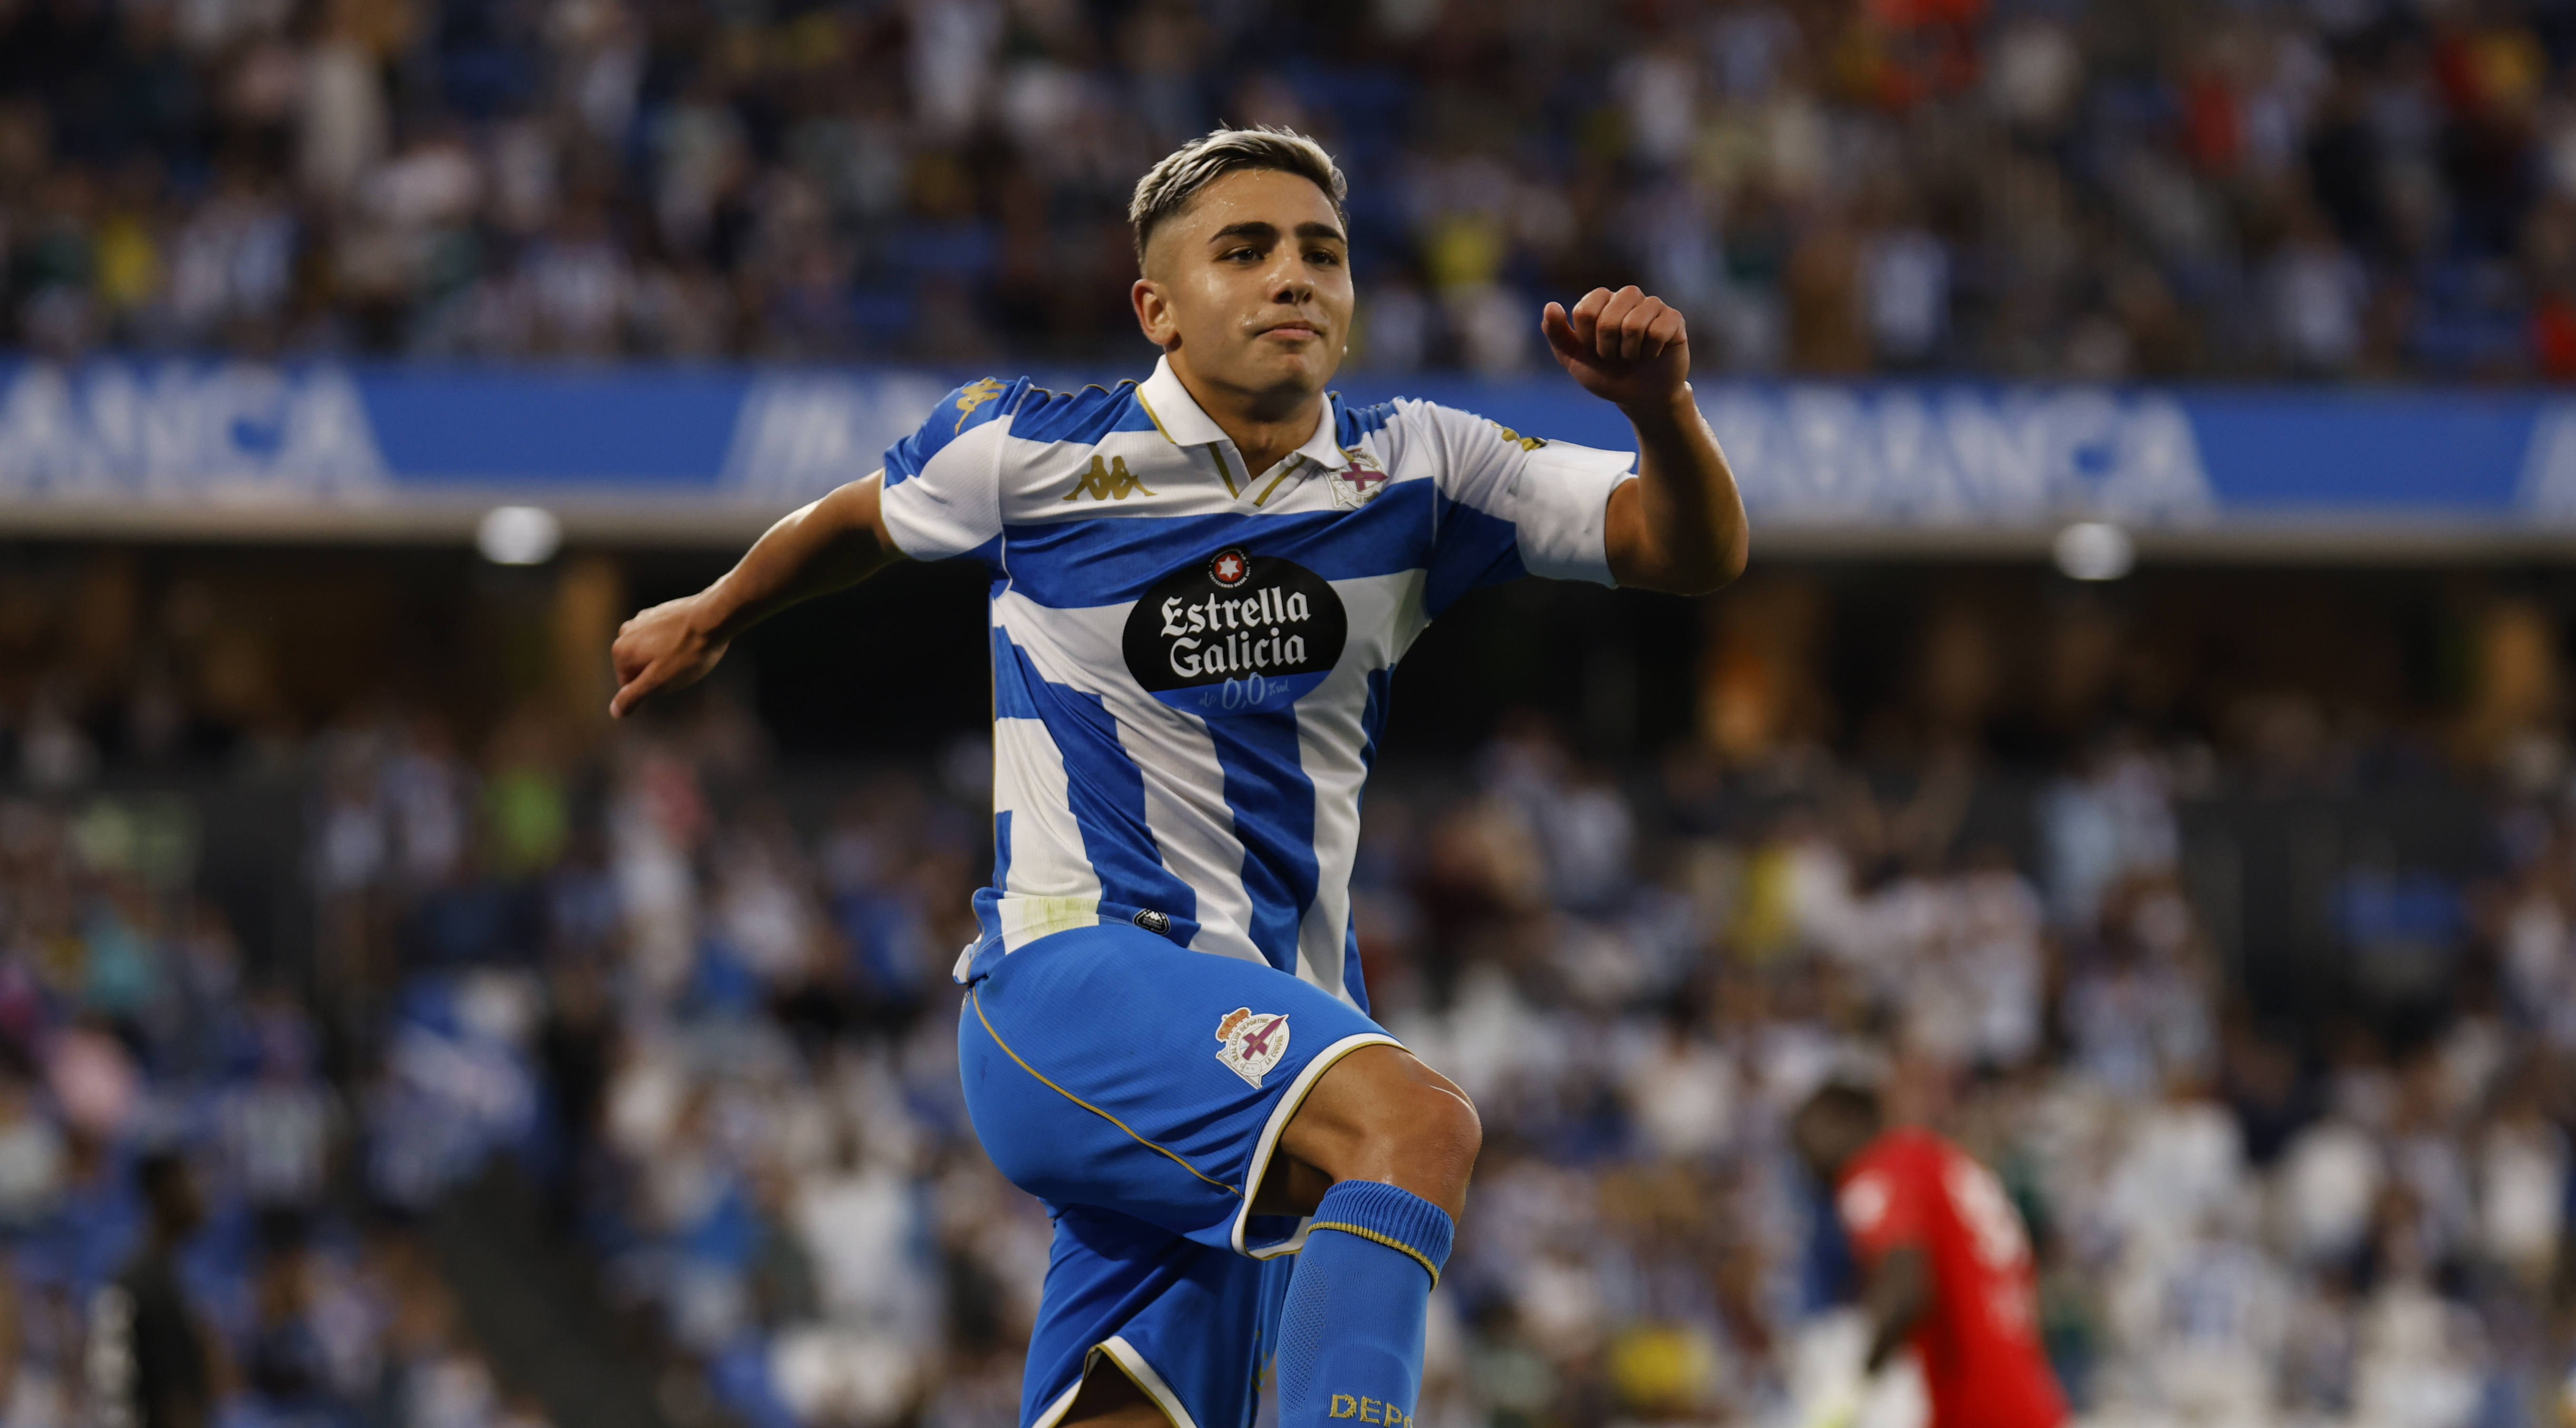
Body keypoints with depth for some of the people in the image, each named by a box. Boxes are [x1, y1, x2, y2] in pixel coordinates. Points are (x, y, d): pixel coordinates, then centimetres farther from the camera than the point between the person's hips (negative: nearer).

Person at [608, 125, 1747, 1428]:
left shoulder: (1411, 471, 7)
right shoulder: (1029, 450, -1)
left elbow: (1694, 554, 1)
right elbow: (860, 523, 20)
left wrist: (1660, 410, -19)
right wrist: (710, 619, 36)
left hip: (1269, 1033, 5)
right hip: (1066, 970, -5)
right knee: (1415, 1123, -32)